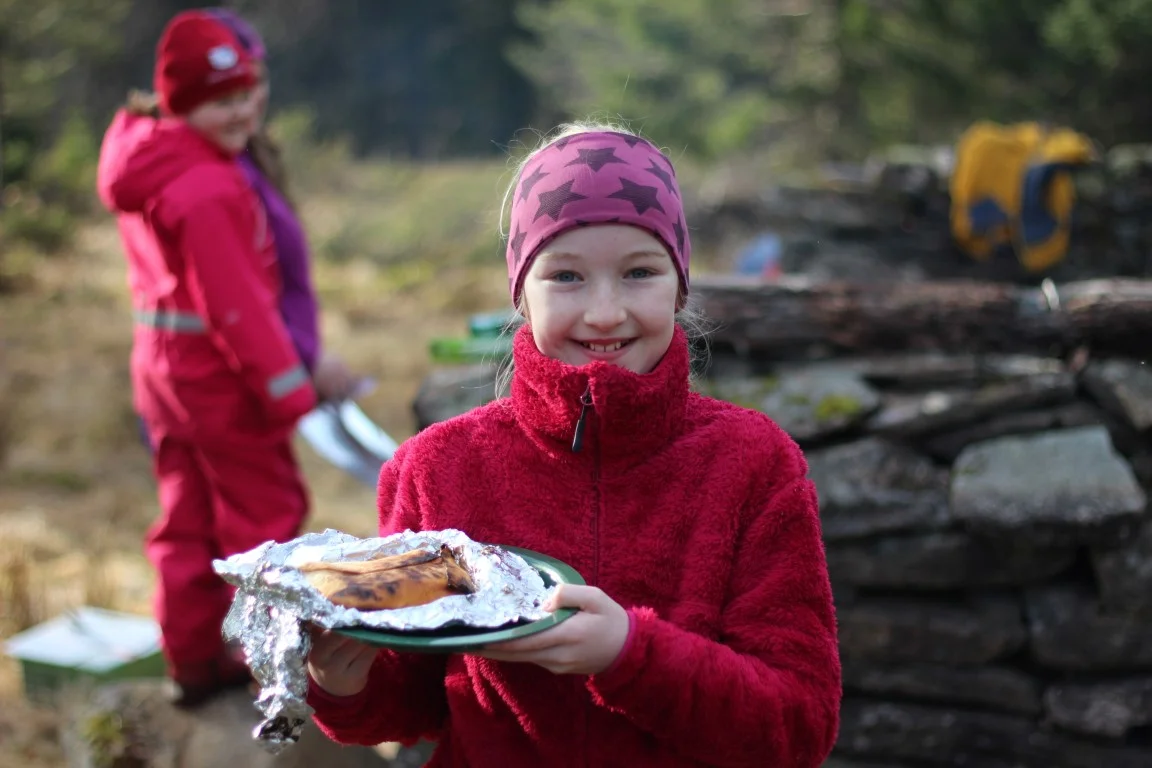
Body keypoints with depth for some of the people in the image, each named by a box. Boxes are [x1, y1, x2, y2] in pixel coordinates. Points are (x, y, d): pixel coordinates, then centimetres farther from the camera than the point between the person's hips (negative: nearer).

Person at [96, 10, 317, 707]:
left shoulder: (145, 163, 6)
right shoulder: (209, 190, -24)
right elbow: (237, 303, -24)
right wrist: (288, 387, -19)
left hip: (159, 359, 9)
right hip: (218, 369, -9)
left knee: (188, 516, 16)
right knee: (265, 507, 5)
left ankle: (195, 662, 25)